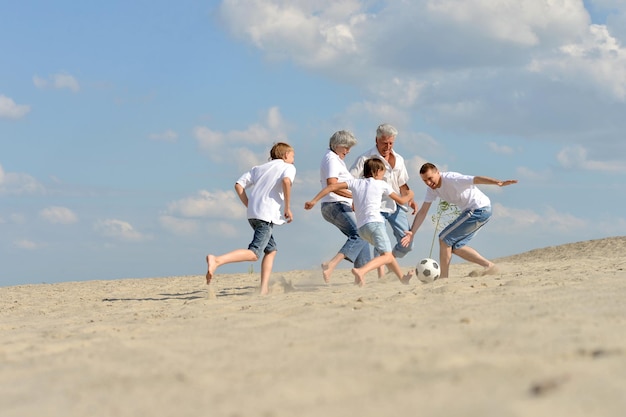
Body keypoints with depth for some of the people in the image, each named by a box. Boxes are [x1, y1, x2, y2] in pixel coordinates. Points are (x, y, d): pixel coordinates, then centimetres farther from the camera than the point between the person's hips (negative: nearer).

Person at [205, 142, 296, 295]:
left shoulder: (259, 168, 26)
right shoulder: (288, 167, 10)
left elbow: (239, 185, 15)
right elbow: (286, 181, -15)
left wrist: (250, 207, 18)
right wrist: (287, 208, -8)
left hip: (253, 214, 8)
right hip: (267, 215, -8)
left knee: (271, 250, 20)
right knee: (253, 253, -15)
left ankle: (264, 288, 10)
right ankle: (216, 260, -34)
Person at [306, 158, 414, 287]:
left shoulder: (355, 182, 16)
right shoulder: (381, 184, 10)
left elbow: (332, 186, 6)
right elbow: (401, 200, 19)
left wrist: (314, 201, 8)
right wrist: (409, 196, 42)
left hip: (361, 227, 6)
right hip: (374, 222, -6)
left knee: (387, 253, 24)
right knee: (387, 256, -17)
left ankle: (402, 278, 34)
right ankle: (361, 271, -39)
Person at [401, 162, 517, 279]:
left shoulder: (451, 179, -20)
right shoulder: (432, 189, 5)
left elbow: (476, 179, -32)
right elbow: (422, 212, 10)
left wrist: (499, 183, -46)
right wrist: (412, 232, 0)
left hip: (480, 209, -9)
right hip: (470, 211, 9)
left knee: (444, 238, -8)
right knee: (455, 247, 12)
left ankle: (443, 278, -1)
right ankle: (488, 265, 10)